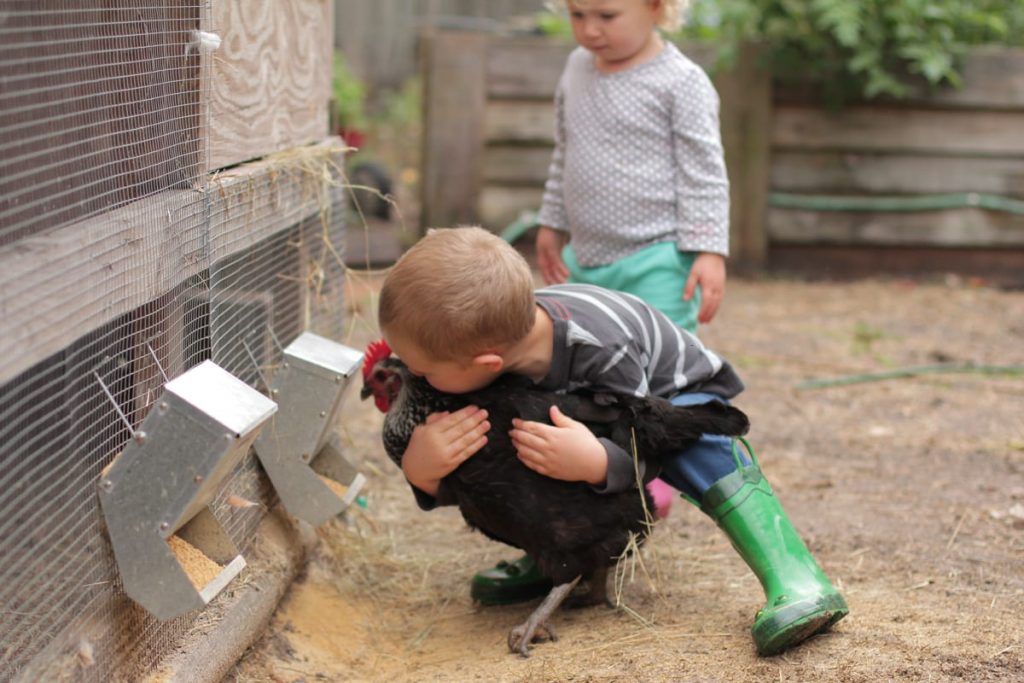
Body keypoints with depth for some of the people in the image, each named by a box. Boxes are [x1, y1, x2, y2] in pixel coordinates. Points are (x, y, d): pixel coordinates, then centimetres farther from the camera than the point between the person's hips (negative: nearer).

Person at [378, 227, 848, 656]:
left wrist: (594, 462, -58)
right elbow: (449, 487, -22)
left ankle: (796, 581, -39)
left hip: (673, 389, -6)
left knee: (703, 450, -34)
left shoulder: (602, 348, -44)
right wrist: (420, 470, -47)